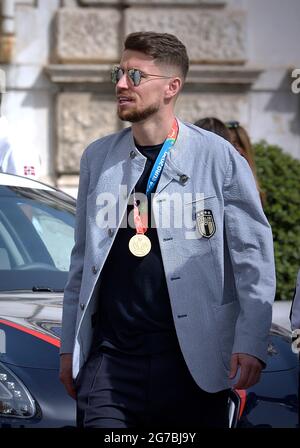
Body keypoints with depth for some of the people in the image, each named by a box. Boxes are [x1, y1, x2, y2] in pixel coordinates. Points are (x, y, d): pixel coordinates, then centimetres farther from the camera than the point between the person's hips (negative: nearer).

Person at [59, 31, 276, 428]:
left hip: (195, 362, -3)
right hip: (109, 359, 3)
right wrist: (69, 346, 15)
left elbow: (254, 254, -1)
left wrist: (251, 343, -9)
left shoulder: (218, 157, -1)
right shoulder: (98, 158, 12)